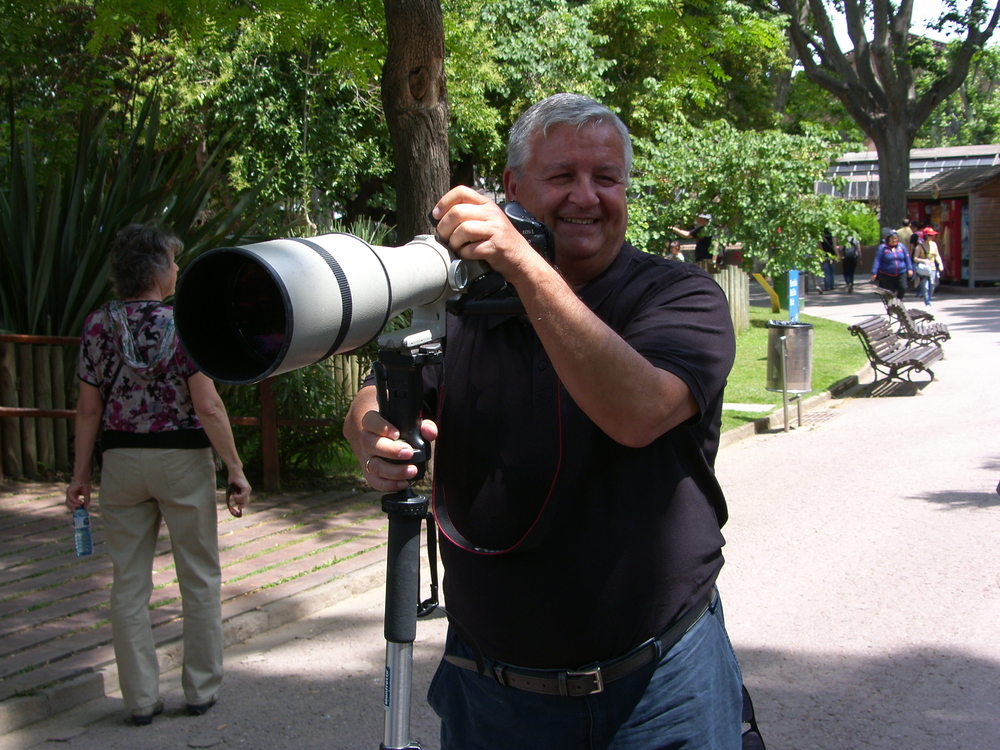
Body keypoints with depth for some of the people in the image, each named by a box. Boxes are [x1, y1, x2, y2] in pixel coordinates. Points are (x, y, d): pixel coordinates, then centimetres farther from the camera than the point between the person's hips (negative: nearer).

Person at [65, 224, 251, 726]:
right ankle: (200, 690, 17)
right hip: (182, 459, -3)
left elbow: (89, 410, 1)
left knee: (129, 582, 10)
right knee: (199, 578, 10)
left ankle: (140, 699, 14)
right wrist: (235, 469, -8)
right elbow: (208, 407, -14)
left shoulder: (98, 326, 0)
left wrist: (81, 475, 9)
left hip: (121, 459, 3)